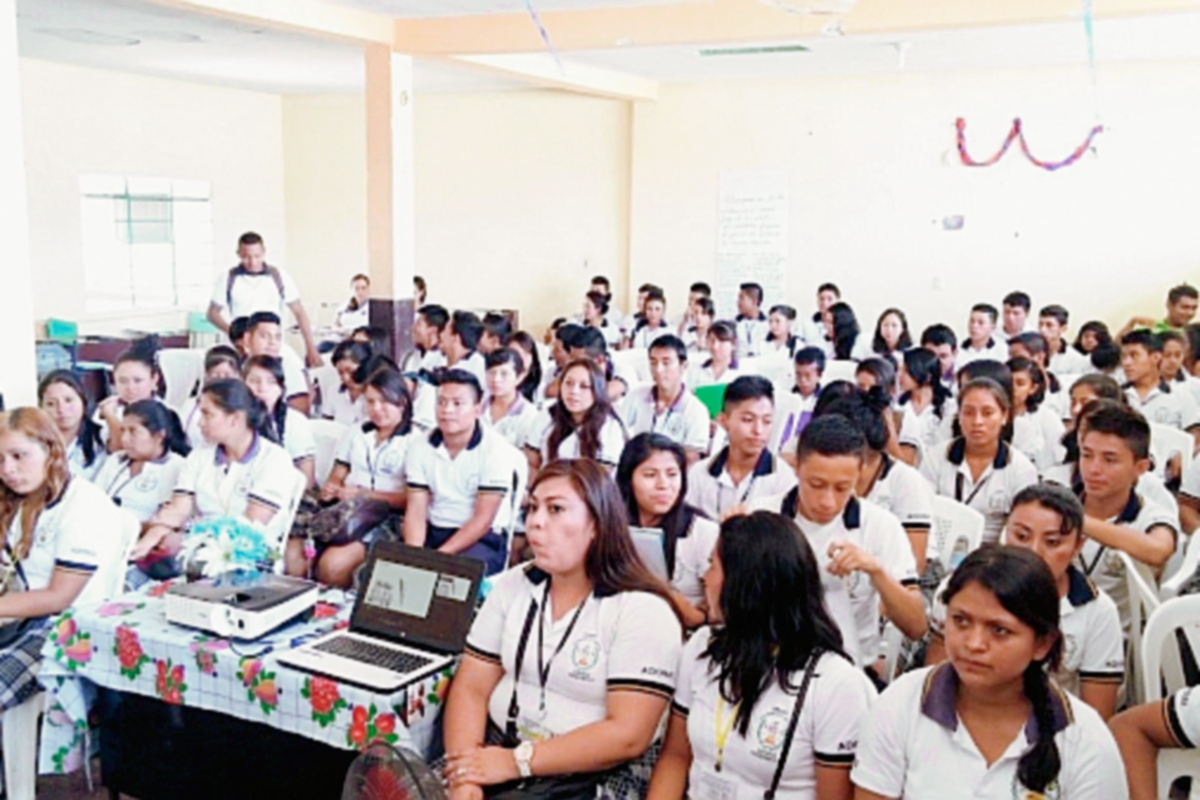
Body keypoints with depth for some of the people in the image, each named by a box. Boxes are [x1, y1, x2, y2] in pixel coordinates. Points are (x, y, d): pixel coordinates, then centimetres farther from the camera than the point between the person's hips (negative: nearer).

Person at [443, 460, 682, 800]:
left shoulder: (643, 612, -11)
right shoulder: (512, 586, 6)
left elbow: (628, 736, -17)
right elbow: (471, 687, 3)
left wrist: (517, 762, -17)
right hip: (496, 746, 6)